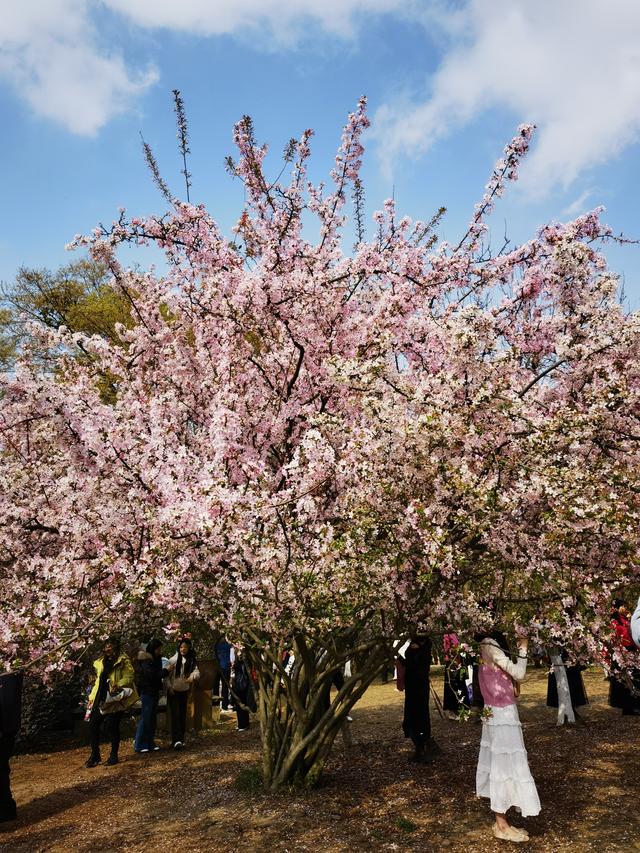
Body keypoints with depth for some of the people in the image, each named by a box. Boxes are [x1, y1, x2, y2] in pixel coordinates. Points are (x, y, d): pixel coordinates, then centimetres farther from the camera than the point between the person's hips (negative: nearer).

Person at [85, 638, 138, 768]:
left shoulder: (123, 661, -4)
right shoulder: (100, 662, 17)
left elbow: (129, 677, -12)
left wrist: (118, 685, -28)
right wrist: (92, 697, 17)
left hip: (115, 699, -6)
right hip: (101, 698, 6)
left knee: (111, 725, -6)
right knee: (93, 724, 2)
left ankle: (114, 755, 12)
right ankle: (95, 755, 18)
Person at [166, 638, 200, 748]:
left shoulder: (192, 661, 0)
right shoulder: (173, 659, -7)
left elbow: (197, 672, -10)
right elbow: (166, 674, -6)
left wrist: (192, 677, -31)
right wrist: (169, 687, -11)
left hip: (184, 692, 3)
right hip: (173, 691, -3)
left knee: (183, 715, 8)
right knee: (176, 714, -12)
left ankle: (181, 739, 19)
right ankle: (176, 740, -15)